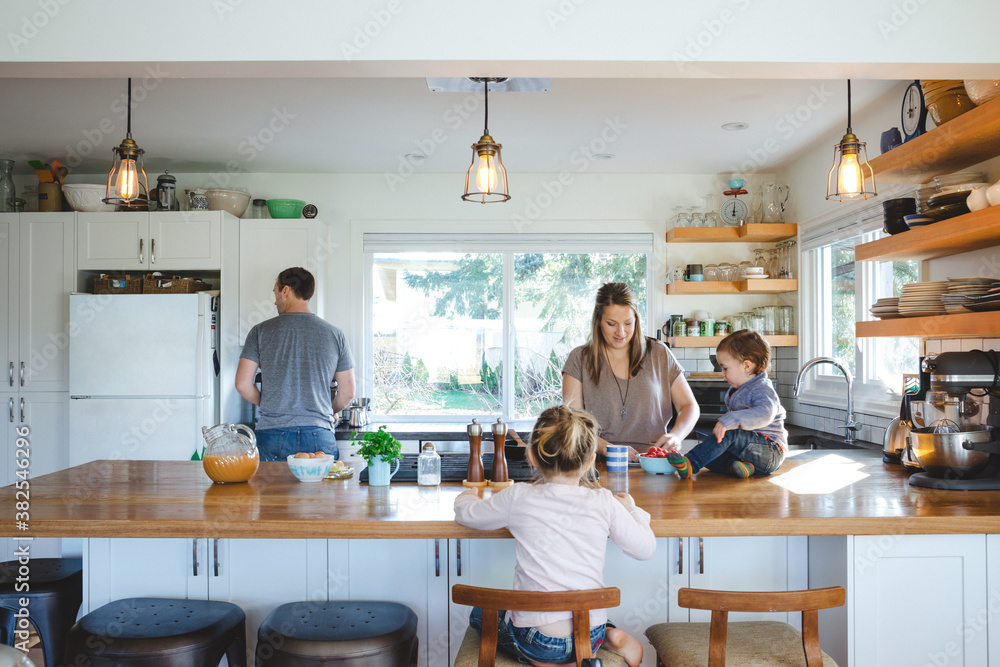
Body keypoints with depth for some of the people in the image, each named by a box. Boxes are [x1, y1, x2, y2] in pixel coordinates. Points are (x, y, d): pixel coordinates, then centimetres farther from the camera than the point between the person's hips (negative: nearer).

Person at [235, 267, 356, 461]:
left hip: (272, 435, -1)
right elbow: (348, 392, 7)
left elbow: (243, 384, 0)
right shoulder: (334, 334, 5)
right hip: (319, 437, 1)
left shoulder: (261, 331, 2)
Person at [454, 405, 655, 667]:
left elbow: (466, 514, 7)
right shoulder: (604, 503, -7)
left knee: (480, 613, 27)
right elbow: (645, 548, 3)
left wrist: (467, 497, 31)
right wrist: (631, 509, 22)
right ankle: (611, 634, 9)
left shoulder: (517, 498, -9)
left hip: (535, 638, -3)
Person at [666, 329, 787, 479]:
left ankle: (690, 464, -42)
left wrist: (729, 421, -44)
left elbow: (765, 414, -36)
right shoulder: (735, 391, 17)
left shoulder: (761, 390, -14)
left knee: (730, 433, -32)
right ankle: (734, 465, -30)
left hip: (770, 452, -9)